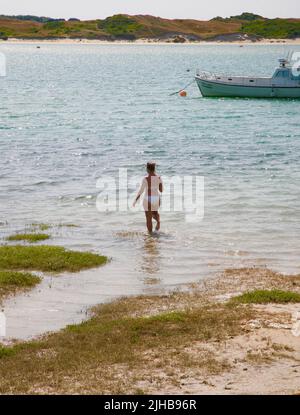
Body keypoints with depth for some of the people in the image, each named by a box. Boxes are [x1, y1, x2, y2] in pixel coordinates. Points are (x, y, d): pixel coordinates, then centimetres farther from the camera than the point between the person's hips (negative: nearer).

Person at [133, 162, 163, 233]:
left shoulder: (146, 179, -16)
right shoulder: (159, 178, -5)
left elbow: (141, 191, -14)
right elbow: (161, 190, 2)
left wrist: (135, 200, -2)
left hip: (148, 199, -3)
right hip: (156, 199, 3)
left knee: (149, 218, 10)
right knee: (154, 212, 32)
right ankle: (158, 220, 3)